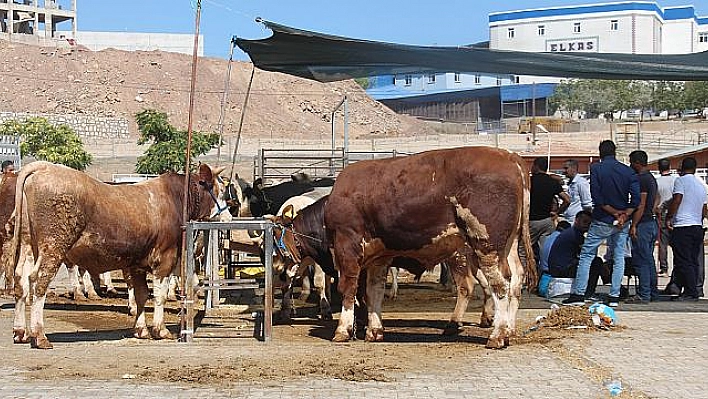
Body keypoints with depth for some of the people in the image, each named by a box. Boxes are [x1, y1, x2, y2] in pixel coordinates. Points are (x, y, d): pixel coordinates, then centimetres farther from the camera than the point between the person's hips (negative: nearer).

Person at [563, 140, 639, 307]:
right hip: (623, 224, 3)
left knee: (586, 255, 3)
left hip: (602, 221, -3)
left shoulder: (596, 168, -7)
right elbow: (636, 198, -7)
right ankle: (614, 297, 8)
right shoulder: (628, 171, 1)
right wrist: (624, 215, -9)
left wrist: (614, 212, -8)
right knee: (619, 257, 10)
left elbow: (597, 197, -14)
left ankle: (578, 294, 0)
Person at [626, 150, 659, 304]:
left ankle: (643, 295, -7)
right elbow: (657, 199, 23)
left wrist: (633, 225, -19)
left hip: (643, 223, -10)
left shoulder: (641, 179, -14)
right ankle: (652, 293, 18)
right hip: (652, 223, 10)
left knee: (641, 261, -7)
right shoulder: (651, 178, 16)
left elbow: (641, 205, -19)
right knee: (649, 260, 14)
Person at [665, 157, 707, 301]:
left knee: (684, 261, -7)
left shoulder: (681, 181, -5)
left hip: (682, 226, -7)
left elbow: (676, 200, -15)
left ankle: (691, 292, -11)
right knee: (693, 261, 10)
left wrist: (668, 218, -8)